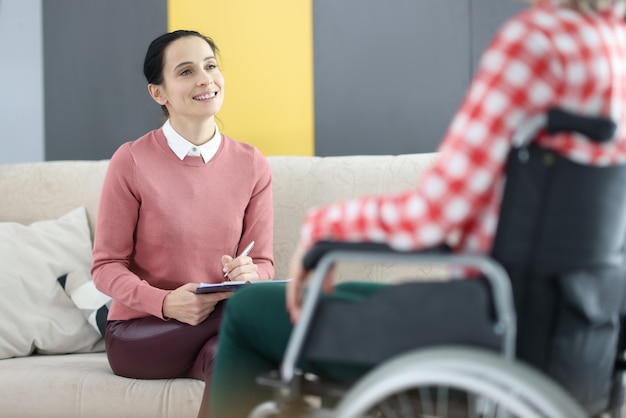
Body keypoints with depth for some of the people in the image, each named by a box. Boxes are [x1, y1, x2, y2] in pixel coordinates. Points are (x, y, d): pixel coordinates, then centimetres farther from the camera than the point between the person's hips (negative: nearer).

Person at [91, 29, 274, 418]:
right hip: (140, 332, -2)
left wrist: (249, 275, -18)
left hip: (221, 324, 2)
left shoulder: (252, 165, 1)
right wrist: (166, 303, -23)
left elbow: (264, 262, 6)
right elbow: (107, 267, -6)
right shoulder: (132, 162, -9)